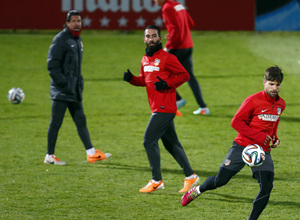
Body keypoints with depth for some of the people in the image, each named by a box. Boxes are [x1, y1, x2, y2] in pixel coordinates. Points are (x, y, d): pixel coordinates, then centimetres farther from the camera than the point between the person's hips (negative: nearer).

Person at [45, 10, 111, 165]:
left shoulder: (77, 40, 16)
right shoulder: (61, 39, -12)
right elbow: (52, 64, -16)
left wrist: (79, 83, 16)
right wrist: (63, 82, -20)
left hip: (74, 91, 9)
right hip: (61, 91, -9)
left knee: (81, 121, 9)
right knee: (56, 123, -3)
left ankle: (91, 153, 10)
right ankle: (49, 156, 4)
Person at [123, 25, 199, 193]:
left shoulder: (167, 57, -10)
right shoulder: (145, 59, 15)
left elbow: (184, 75, -10)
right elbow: (144, 80, 25)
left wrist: (167, 84, -21)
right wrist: (131, 78, 5)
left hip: (165, 108, -9)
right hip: (157, 108, 9)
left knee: (149, 140, -11)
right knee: (171, 144, 13)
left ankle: (157, 180, -4)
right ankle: (190, 176, 20)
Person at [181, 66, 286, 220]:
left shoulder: (281, 104, 6)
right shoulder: (253, 100, -13)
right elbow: (236, 122, -14)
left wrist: (274, 138, 8)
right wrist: (257, 136, -19)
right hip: (242, 146, -4)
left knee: (267, 187, -13)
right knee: (220, 180, 2)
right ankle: (197, 190, 33)